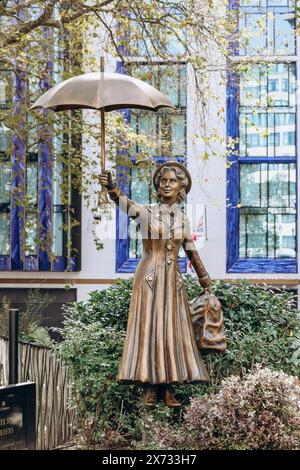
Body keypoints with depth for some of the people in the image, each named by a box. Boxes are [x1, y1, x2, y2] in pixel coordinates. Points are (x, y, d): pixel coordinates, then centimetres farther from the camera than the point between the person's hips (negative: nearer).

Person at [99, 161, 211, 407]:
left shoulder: (183, 219, 9)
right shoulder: (147, 211, -4)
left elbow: (192, 253, 15)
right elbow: (126, 203, -25)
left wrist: (206, 283, 18)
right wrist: (111, 188, -46)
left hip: (173, 279, 4)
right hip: (149, 276, -4)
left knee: (172, 331, 2)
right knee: (149, 329, -4)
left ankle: (168, 389, 7)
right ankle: (151, 388, 1)